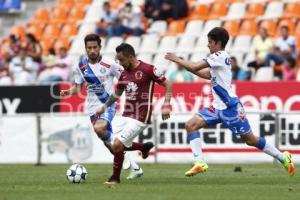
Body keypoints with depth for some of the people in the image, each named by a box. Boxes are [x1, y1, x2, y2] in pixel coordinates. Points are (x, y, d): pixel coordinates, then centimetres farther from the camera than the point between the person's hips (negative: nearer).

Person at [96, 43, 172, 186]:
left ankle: (115, 178, 2)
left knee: (117, 145, -14)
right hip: (126, 115, 8)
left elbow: (168, 85, -9)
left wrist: (166, 105, -19)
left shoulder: (148, 70, -12)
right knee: (119, 146, 8)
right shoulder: (124, 74, 9)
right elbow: (117, 93, 26)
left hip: (140, 117, -8)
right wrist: (104, 107, 20)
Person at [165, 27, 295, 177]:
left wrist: (176, 59, -6)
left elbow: (195, 67, -19)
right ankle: (199, 162, -11)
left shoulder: (219, 56, -14)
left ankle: (283, 157, 12)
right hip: (218, 107, 9)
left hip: (230, 107, -9)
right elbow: (207, 75, 24)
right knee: (191, 125, -5)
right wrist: (182, 63, 14)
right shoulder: (219, 58, 14)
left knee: (250, 139, -3)